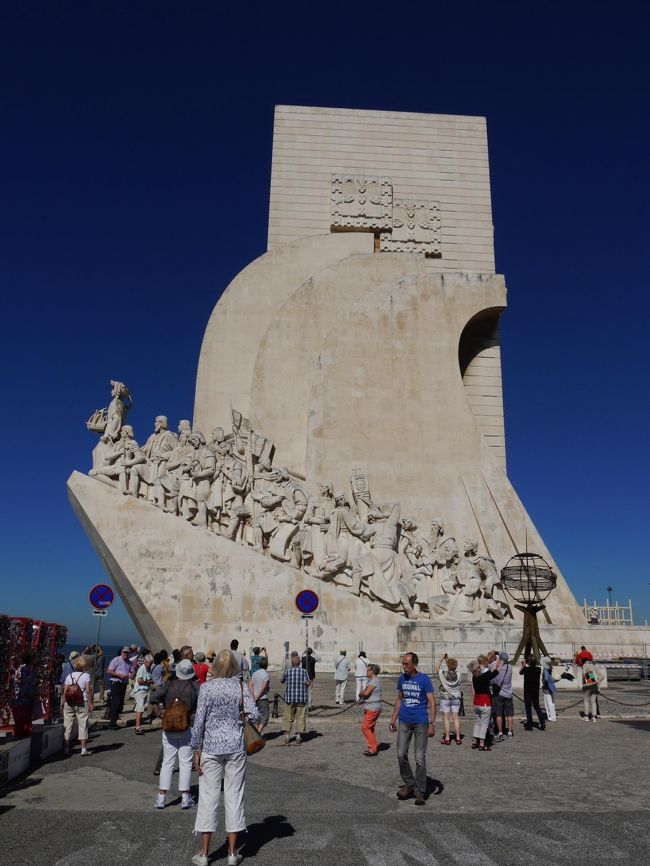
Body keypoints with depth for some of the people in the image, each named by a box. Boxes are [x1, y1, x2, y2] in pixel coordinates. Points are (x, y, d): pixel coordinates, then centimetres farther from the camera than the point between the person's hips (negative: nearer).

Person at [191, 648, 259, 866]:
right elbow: (253, 715, -8)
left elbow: (199, 721, -8)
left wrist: (196, 750, -1)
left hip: (211, 748, -1)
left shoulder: (207, 687, -8)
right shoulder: (240, 686, -3)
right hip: (235, 747, 2)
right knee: (234, 796, 10)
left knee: (208, 797, 8)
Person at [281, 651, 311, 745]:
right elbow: (307, 683, -14)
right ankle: (299, 736, 4)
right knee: (300, 718, 7)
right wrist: (309, 683, 8)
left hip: (290, 698, 0)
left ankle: (287, 736, 7)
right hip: (301, 698, 0)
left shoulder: (288, 671, -2)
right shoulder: (303, 671, -3)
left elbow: (282, 681, 14)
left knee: (288, 718, 9)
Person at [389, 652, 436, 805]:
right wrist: (393, 719, 12)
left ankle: (420, 792, 11)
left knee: (420, 758, 0)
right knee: (401, 754, 3)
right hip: (404, 722, 4)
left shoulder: (424, 679, -9)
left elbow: (431, 702, -9)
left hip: (420, 722, -4)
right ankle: (409, 784, 22)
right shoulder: (402, 678, 4)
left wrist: (432, 724, -15)